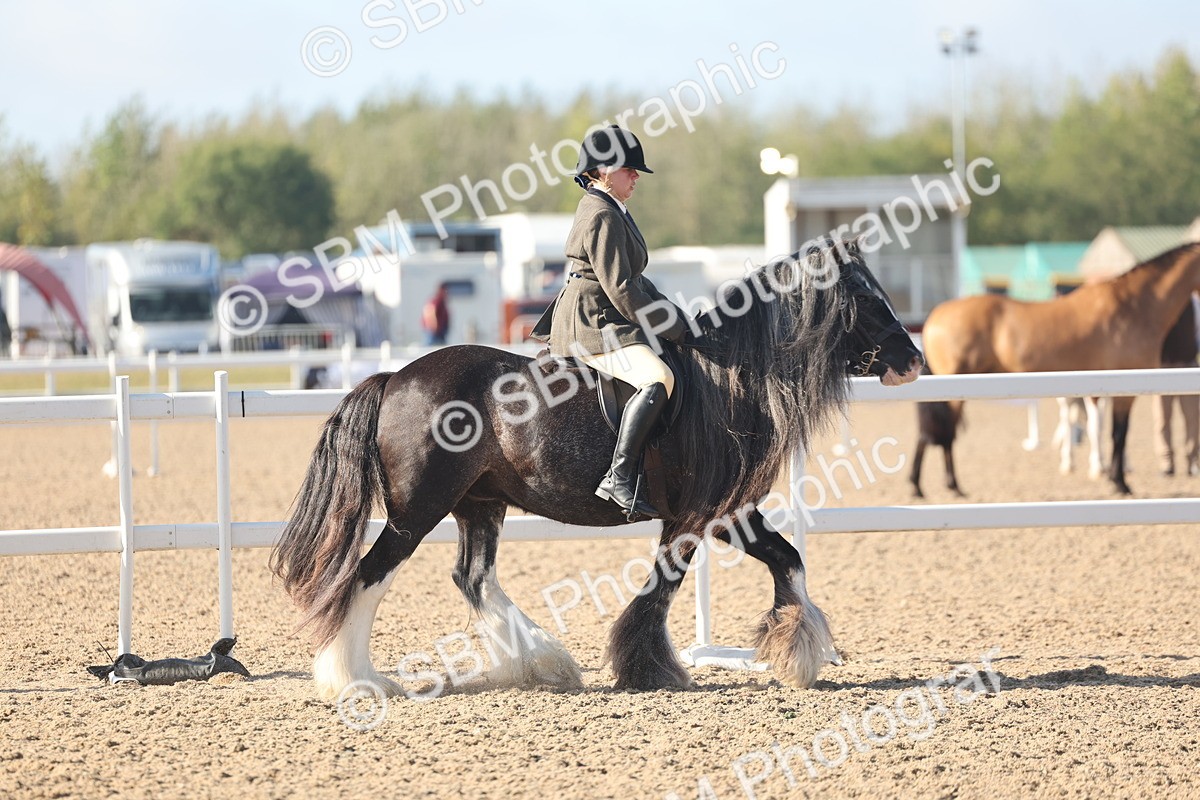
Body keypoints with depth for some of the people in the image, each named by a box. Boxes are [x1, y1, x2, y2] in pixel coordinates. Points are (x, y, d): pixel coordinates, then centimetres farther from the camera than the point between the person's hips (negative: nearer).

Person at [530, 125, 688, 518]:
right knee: (658, 379, -31)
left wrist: (673, 318, 15)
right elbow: (620, 289, -20)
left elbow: (633, 280, 24)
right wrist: (673, 329, -13)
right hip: (593, 326, -12)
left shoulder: (606, 209, 19)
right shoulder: (603, 217, -15)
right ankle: (618, 480, -37)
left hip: (598, 320, 12)